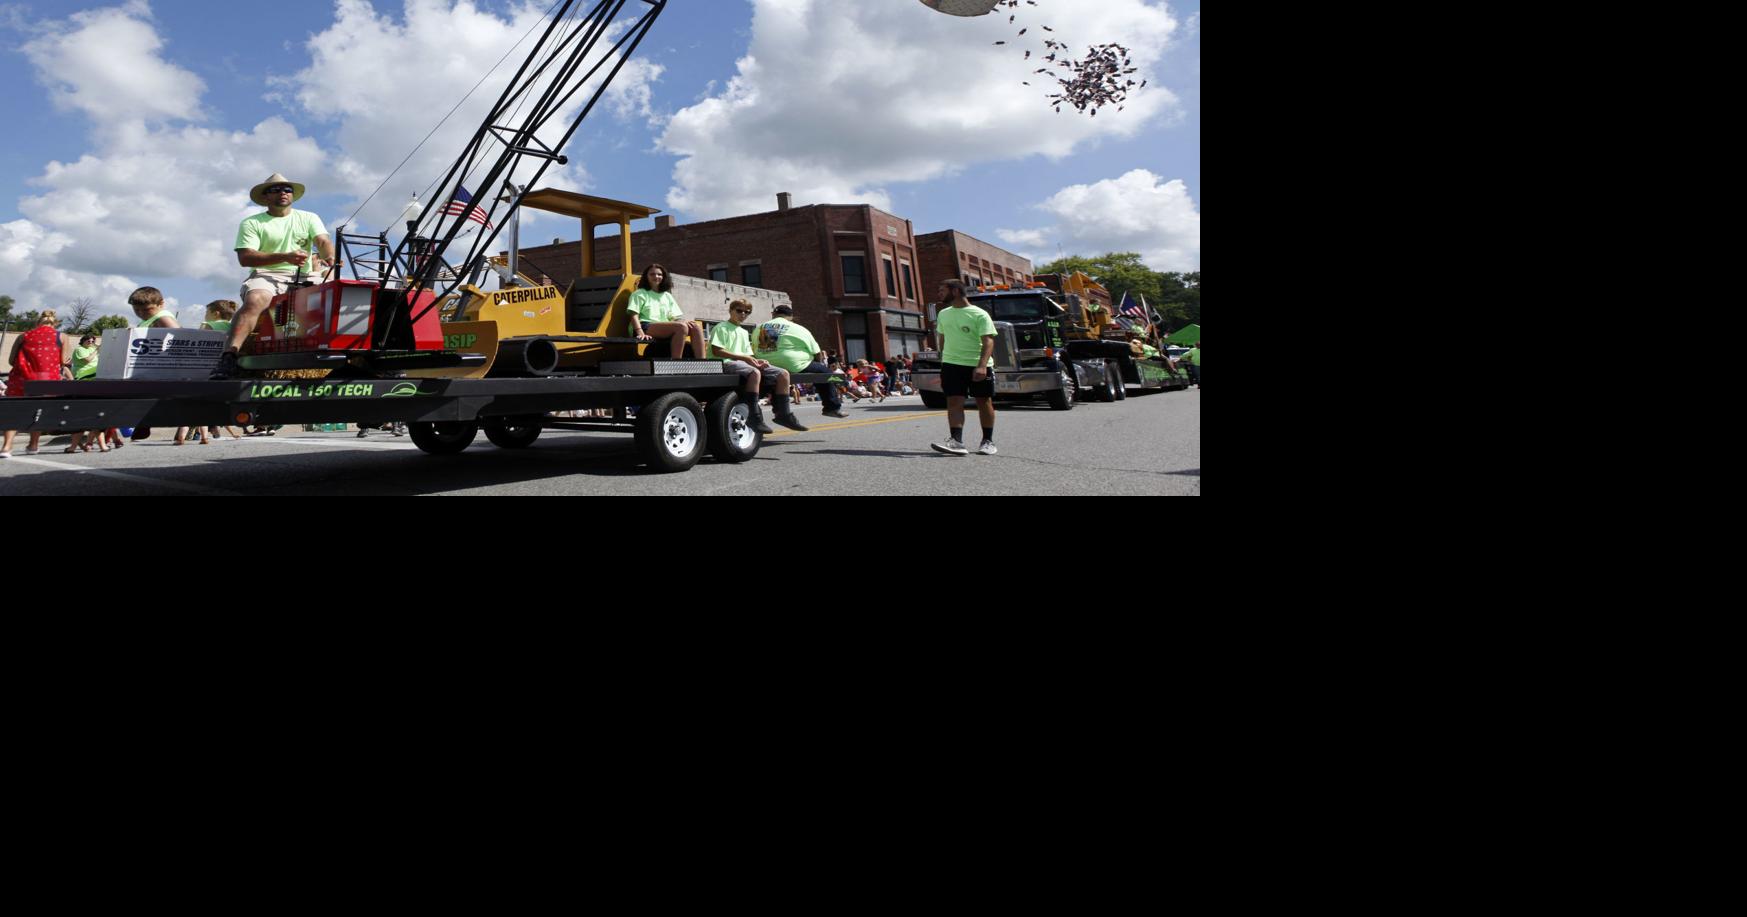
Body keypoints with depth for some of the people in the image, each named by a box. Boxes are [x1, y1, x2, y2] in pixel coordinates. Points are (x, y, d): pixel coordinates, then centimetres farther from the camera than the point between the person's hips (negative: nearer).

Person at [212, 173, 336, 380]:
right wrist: (285, 257, -18)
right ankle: (229, 356, -45)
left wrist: (331, 257, -24)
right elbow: (245, 257, -4)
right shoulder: (251, 223, 10)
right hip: (267, 275, -3)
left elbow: (324, 242, 2)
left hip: (305, 277, 3)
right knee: (254, 301, -36)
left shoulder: (309, 218, 19)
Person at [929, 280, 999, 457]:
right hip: (951, 364, 4)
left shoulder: (979, 315, -8)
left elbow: (988, 341, -15)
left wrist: (982, 365, -27)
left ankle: (988, 441, 18)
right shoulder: (944, 314, 11)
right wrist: (942, 362, 21)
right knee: (954, 402, -9)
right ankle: (956, 442, -16)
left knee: (984, 402, 6)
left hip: (978, 366, -4)